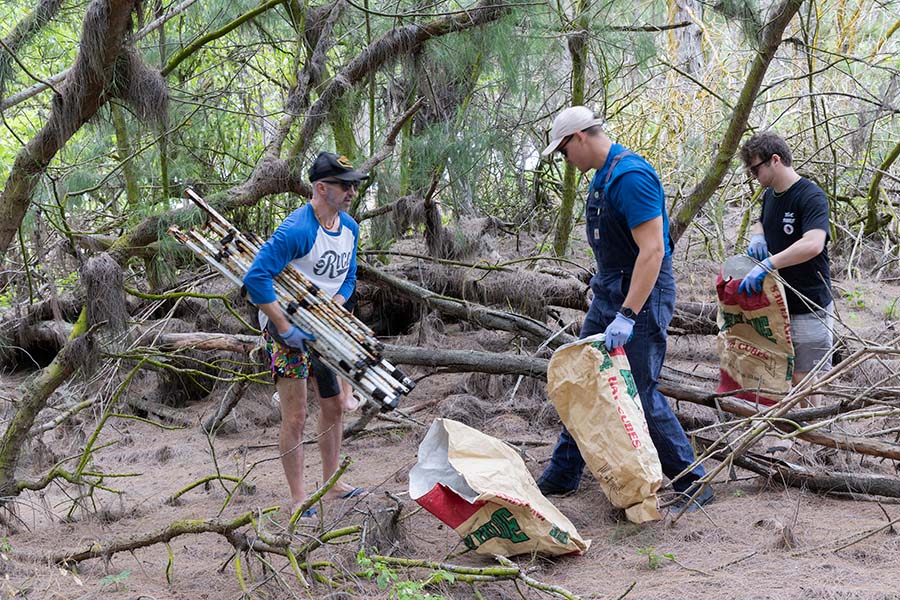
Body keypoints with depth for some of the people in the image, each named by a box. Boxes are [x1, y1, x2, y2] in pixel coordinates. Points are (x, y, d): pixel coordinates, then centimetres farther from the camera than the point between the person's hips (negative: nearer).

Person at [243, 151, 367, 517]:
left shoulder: (350, 228, 2)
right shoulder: (297, 230, -25)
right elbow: (256, 279, -29)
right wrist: (285, 329, -27)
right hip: (287, 328, -8)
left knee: (334, 407, 15)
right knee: (295, 418, -5)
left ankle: (331, 485, 29)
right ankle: (299, 500, 5)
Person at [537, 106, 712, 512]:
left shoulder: (630, 176, -21)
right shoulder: (603, 175, 12)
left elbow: (652, 250, -27)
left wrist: (627, 315, -31)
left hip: (642, 295, -10)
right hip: (609, 292, 10)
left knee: (640, 394, -7)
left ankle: (692, 485, 5)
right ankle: (562, 476, 25)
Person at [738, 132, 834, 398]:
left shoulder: (811, 197, -18)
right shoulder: (770, 195, 9)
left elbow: (813, 244, -34)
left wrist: (766, 265, -38)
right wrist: (757, 236, 4)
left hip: (809, 307, -8)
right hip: (776, 301, 8)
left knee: (803, 376, -1)